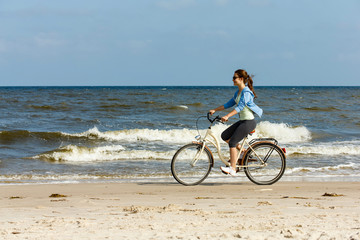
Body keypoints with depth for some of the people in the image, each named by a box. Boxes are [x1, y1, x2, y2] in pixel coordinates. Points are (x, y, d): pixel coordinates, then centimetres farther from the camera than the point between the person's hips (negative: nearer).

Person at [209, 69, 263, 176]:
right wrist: (214, 110, 13)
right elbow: (228, 104, 19)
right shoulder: (238, 92, 13)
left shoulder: (246, 92, -16)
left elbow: (240, 106, -28)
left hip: (249, 122, -9)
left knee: (232, 142, -15)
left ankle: (233, 169, -14)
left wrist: (227, 116, -38)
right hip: (242, 121, 9)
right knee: (224, 136, 5)